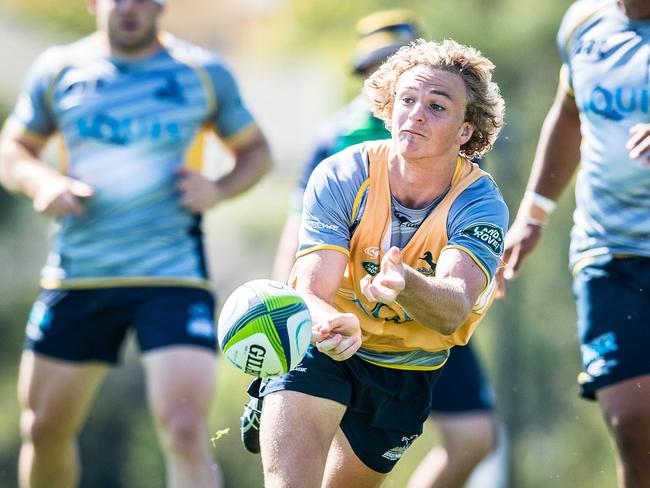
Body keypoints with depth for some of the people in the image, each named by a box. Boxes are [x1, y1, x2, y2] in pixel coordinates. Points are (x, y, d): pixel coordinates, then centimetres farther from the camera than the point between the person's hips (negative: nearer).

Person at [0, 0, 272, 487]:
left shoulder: (203, 72, 3)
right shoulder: (58, 70, 6)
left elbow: (255, 150, 14)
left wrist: (218, 190, -7)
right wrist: (42, 182, -7)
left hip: (172, 276, -3)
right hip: (78, 273, 3)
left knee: (185, 431, -19)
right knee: (45, 431, 9)